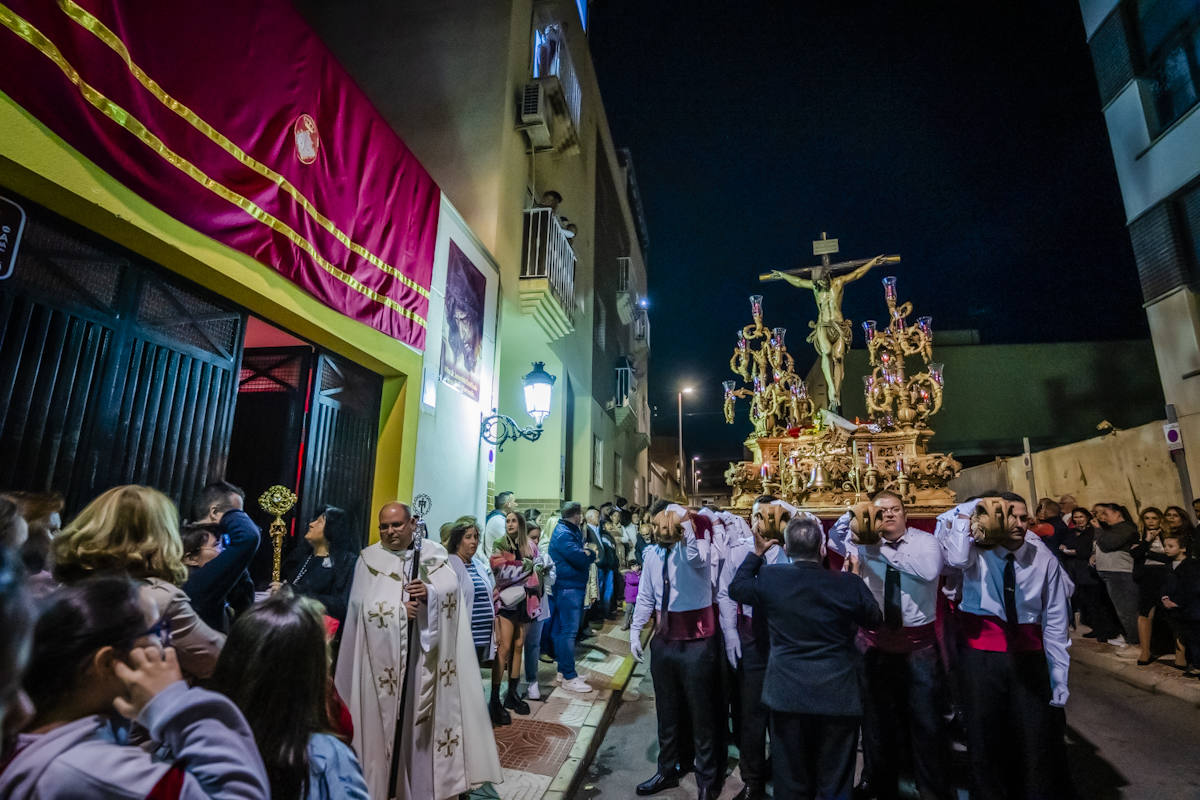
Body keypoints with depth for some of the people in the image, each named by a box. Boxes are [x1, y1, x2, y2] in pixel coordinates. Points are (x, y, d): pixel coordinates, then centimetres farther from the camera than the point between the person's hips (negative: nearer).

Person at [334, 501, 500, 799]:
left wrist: (430, 592, -25)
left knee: (424, 713, 7)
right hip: (384, 653, -1)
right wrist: (399, 609, -18)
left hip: (426, 651, 1)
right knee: (384, 713, 4)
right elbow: (362, 605, -6)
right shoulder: (369, 559, 2)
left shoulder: (433, 554, 4)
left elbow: (451, 588, -6)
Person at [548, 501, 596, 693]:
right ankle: (569, 678, 0)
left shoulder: (571, 531, 16)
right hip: (569, 587, -11)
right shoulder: (563, 534, -17)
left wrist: (587, 555, -9)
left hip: (571, 586, 11)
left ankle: (564, 670, 25)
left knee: (562, 629, 16)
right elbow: (581, 558, -25)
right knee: (568, 631, -6)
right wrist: (592, 554, -5)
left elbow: (582, 556, 14)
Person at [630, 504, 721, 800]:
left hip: (697, 643, -5)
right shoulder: (652, 554, 0)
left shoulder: (698, 545, -16)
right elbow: (645, 597, 7)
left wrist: (686, 522, -43)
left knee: (701, 713, 11)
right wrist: (635, 632, 6)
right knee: (667, 711, 20)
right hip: (664, 641, 5)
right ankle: (667, 771, 40)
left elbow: (696, 559, -42)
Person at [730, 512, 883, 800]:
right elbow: (875, 620, 4)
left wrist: (756, 553, 14)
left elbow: (736, 589, 8)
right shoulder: (848, 583, -14)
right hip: (838, 697, 0)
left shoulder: (769, 577, -11)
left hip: (787, 695, 1)